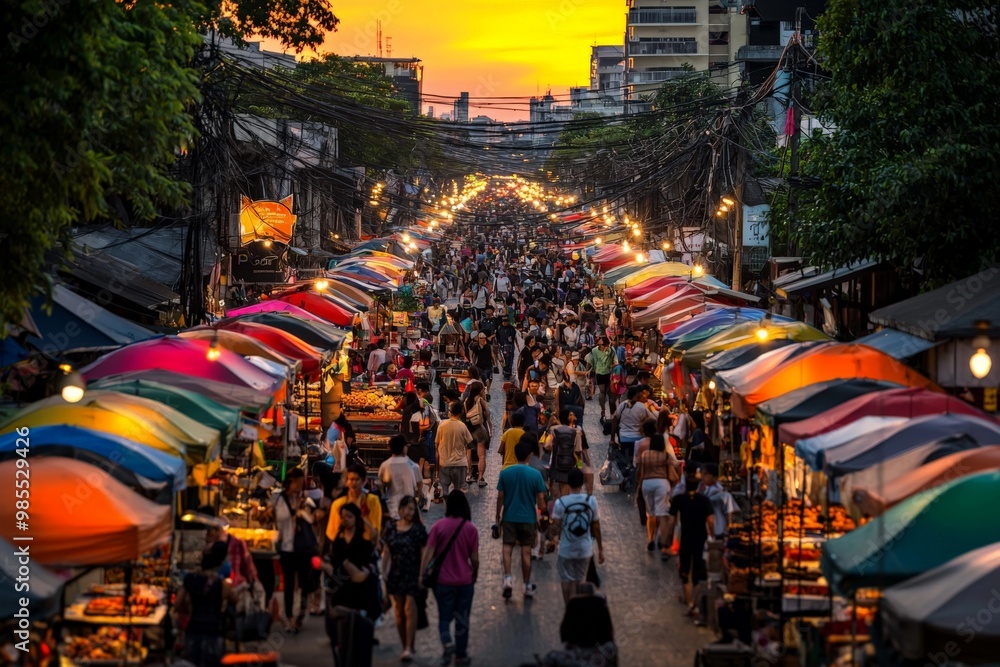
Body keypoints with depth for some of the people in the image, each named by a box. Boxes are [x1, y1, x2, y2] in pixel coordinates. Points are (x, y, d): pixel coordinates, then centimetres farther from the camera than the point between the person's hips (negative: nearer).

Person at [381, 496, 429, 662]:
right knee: (399, 611, 8)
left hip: (412, 574, -4)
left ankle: (409, 648, -12)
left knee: (409, 609, -12)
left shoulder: (418, 529, -2)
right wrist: (383, 572, 5)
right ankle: (404, 647, 17)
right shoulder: (391, 529, 7)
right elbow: (386, 552, 10)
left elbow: (424, 553, -4)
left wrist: (423, 575, -10)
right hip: (396, 574, 4)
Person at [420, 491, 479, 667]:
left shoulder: (439, 526, -8)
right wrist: (475, 576, 14)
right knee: (462, 619, 14)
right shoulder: (470, 529, -7)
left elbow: (428, 553, -12)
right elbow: (474, 558, -3)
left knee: (444, 616, 14)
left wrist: (422, 575, -6)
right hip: (465, 581, 0)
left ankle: (447, 642, -12)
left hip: (443, 580, 0)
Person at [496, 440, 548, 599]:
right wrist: (544, 513, 11)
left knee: (507, 549, 6)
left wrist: (498, 516, 10)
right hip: (528, 518, 0)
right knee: (526, 552, 6)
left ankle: (507, 577, -16)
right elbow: (540, 499, -5)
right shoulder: (535, 474, -8)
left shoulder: (505, 473, -4)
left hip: (509, 518, 0)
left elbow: (500, 497, -1)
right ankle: (527, 586, 14)